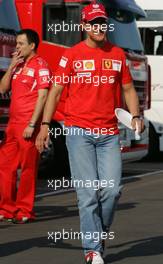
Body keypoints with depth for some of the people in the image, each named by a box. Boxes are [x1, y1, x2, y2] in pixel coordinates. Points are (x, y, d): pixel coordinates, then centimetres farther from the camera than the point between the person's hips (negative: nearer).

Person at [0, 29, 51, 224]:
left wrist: (32, 124, -18)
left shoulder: (40, 65, -6)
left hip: (28, 125, -8)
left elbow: (42, 96, -13)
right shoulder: (18, 65, 19)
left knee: (28, 168, -3)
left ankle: (25, 211, 2)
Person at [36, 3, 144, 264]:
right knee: (88, 191, -6)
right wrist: (45, 124, -5)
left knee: (112, 189, -5)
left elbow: (128, 88, 17)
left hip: (109, 133, 3)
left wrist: (135, 116, 1)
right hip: (79, 131, -3)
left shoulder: (118, 54, 11)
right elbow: (55, 91, 2)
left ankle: (99, 234, 19)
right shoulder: (72, 55, 1)